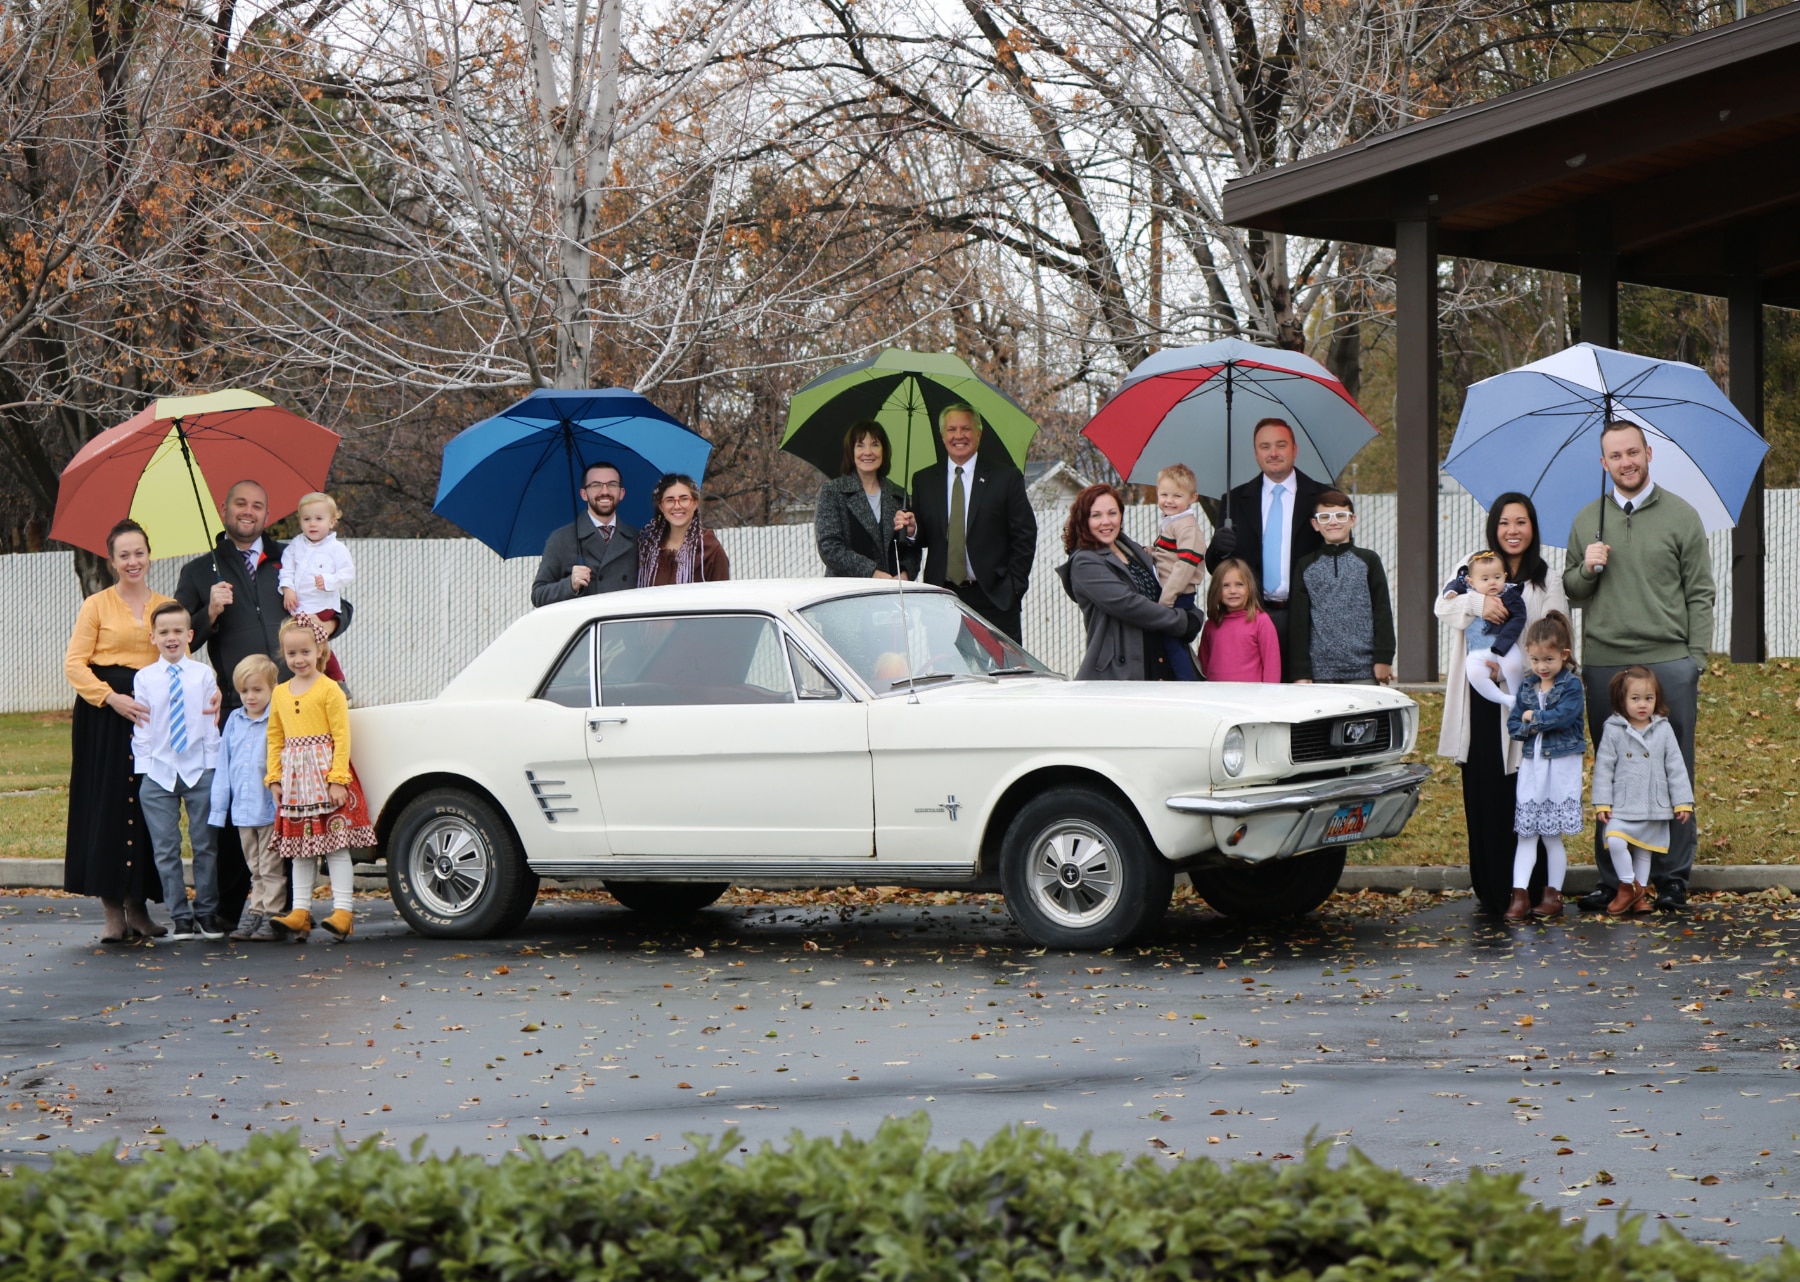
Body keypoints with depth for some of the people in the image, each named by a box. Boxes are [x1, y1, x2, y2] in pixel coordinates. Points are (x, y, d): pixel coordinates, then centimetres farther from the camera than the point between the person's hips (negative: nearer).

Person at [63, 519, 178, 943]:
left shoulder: (167, 606, 12)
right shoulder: (96, 606, 2)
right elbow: (74, 664, -3)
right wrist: (113, 698, -15)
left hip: (154, 714, 3)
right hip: (104, 717, -3)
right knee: (108, 808, -5)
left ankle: (138, 908, 11)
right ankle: (112, 912, -2)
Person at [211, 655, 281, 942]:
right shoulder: (234, 721, 8)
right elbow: (223, 766, 11)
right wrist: (219, 807, 9)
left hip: (270, 809, -5)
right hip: (242, 810, 5)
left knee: (271, 869, 1)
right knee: (255, 870, 14)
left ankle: (272, 917, 6)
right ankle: (255, 913, 19)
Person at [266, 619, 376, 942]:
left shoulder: (329, 690, -6)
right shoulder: (280, 693, 11)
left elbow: (341, 737, -10)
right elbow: (275, 739, 14)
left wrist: (338, 779, -16)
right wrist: (274, 778, 5)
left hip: (326, 776, -6)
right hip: (294, 779, 6)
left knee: (336, 845, -5)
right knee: (300, 848, 8)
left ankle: (343, 910, -4)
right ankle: (300, 911, 10)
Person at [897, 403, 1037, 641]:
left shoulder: (1005, 476, 5)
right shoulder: (923, 480, 12)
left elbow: (1025, 536, 3)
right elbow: (924, 537, 16)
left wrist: (1013, 588, -4)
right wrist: (912, 531, -8)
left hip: (994, 600, -2)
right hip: (941, 600, 2)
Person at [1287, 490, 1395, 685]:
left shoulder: (1368, 561, 8)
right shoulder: (1305, 566, 9)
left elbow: (1383, 612, 6)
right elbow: (1298, 620, 7)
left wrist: (1383, 659, -2)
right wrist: (1300, 672, 1)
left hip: (1363, 672, -1)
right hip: (1320, 673, 1)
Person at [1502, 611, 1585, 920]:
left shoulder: (1571, 685, -5)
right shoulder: (1526, 688, 10)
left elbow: (1563, 715, -20)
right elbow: (1513, 724, 6)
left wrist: (1533, 718, -8)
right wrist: (1531, 728, -13)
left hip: (1561, 767, -5)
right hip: (1531, 765, 5)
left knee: (1552, 835, 2)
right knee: (1525, 833, 1)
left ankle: (1553, 894, 12)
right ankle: (1520, 894, -1)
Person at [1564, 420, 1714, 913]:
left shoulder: (1682, 517, 5)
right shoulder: (1586, 521, 13)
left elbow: (1700, 595, 4)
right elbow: (1570, 594, 17)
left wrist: (1695, 660, -4)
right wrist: (1587, 569, -5)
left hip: (1669, 664, -2)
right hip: (1603, 665, 2)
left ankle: (1673, 877, 7)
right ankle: (1611, 878, 10)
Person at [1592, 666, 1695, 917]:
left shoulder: (1663, 730, 3)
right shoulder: (1614, 730, -3)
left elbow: (1676, 767, 6)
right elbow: (1603, 767, -1)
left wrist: (1683, 801, 2)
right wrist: (1601, 803, -6)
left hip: (1654, 807, 2)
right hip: (1622, 806, -2)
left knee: (1644, 851, 11)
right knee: (1615, 841, -22)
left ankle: (1640, 893, 25)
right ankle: (1628, 886, -5)